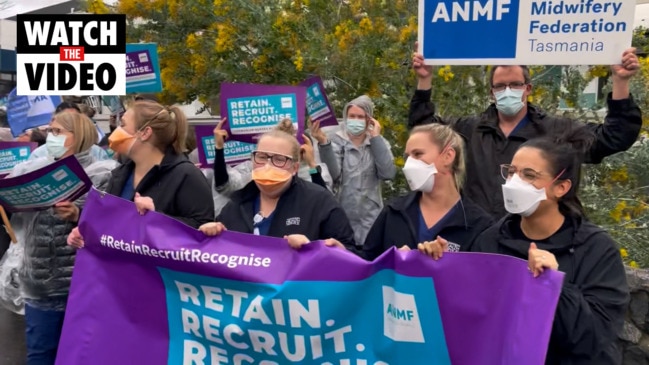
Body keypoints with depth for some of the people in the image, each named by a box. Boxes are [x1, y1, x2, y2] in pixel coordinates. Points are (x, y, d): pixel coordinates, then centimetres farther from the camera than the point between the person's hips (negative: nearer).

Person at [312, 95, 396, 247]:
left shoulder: (379, 143, 5)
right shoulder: (336, 141, 0)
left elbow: (388, 173, -13)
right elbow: (333, 174, -18)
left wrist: (376, 137, -10)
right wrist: (323, 143, -30)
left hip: (370, 218, 2)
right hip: (341, 217, -1)